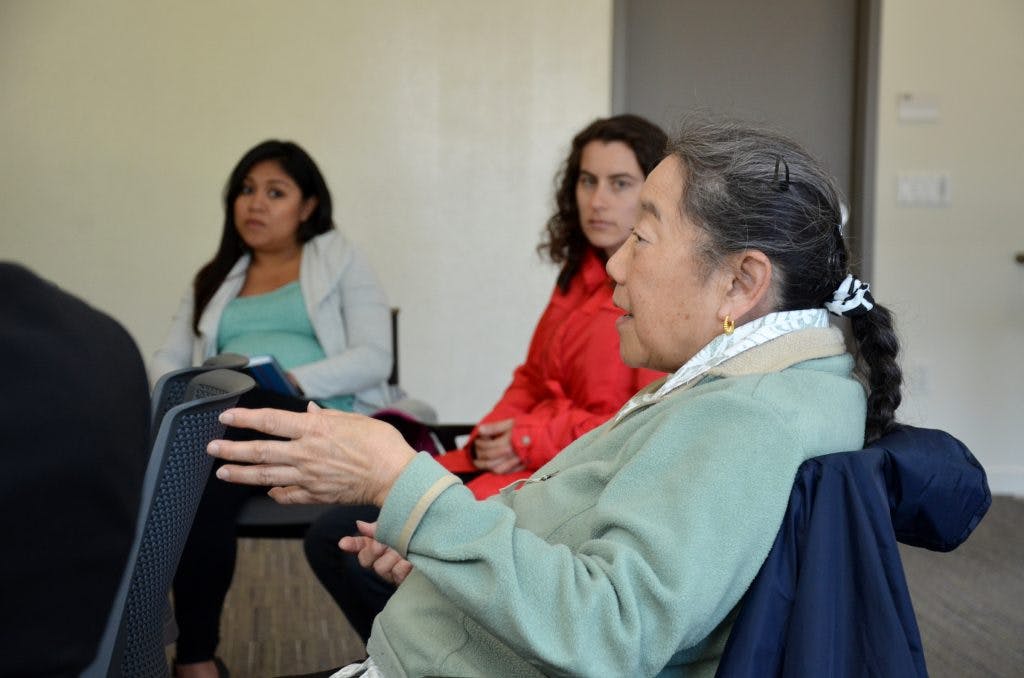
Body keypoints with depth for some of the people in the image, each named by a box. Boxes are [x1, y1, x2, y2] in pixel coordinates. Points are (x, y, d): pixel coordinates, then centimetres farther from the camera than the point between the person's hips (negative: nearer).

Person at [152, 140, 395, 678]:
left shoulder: (340, 259, 13)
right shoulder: (214, 279, 25)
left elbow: (373, 360, 0)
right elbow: (166, 363, 18)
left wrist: (291, 379, -17)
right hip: (231, 430, 3)